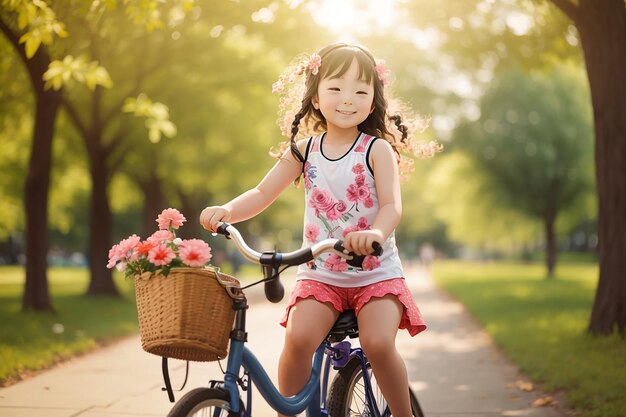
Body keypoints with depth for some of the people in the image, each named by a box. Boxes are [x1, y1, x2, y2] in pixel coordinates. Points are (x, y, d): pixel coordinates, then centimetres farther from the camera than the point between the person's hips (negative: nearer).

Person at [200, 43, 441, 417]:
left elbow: (392, 205, -17)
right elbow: (262, 194, 2)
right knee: (298, 338, -21)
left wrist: (375, 234, -41)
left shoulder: (377, 149, -6)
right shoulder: (303, 151, 2)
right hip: (320, 274, 2)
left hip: (376, 274, -2)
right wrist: (226, 211, -19)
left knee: (378, 343, -22)